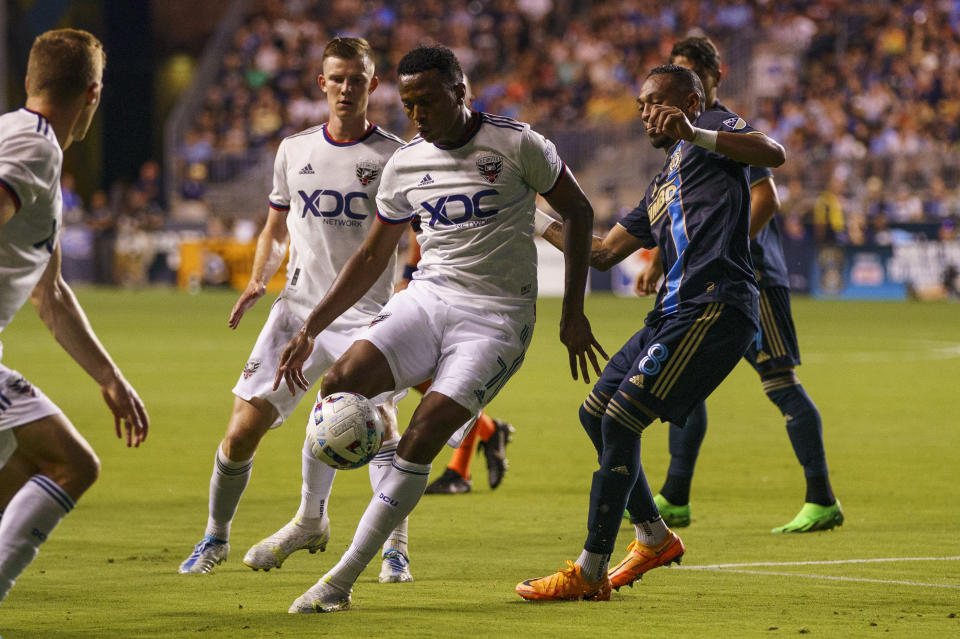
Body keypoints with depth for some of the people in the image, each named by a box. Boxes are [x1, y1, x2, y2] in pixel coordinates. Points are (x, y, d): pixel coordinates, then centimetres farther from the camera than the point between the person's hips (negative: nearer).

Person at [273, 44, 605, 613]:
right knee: (338, 385, -20)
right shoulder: (405, 165, 6)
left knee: (422, 437, -18)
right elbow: (372, 257, 16)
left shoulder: (517, 145, -7)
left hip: (496, 316, -4)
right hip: (427, 299, 4)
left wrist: (574, 312, 2)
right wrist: (311, 330, 10)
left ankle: (341, 582, -13)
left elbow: (578, 211, 4)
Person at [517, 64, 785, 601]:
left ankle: (590, 573, -11)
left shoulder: (711, 133, 4)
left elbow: (774, 154, -17)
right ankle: (655, 537, 29)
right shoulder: (662, 189, 30)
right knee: (596, 413, 18)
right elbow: (604, 252, 30)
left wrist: (693, 134, -27)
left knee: (620, 421, -13)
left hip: (714, 306, -10)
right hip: (676, 311, 10)